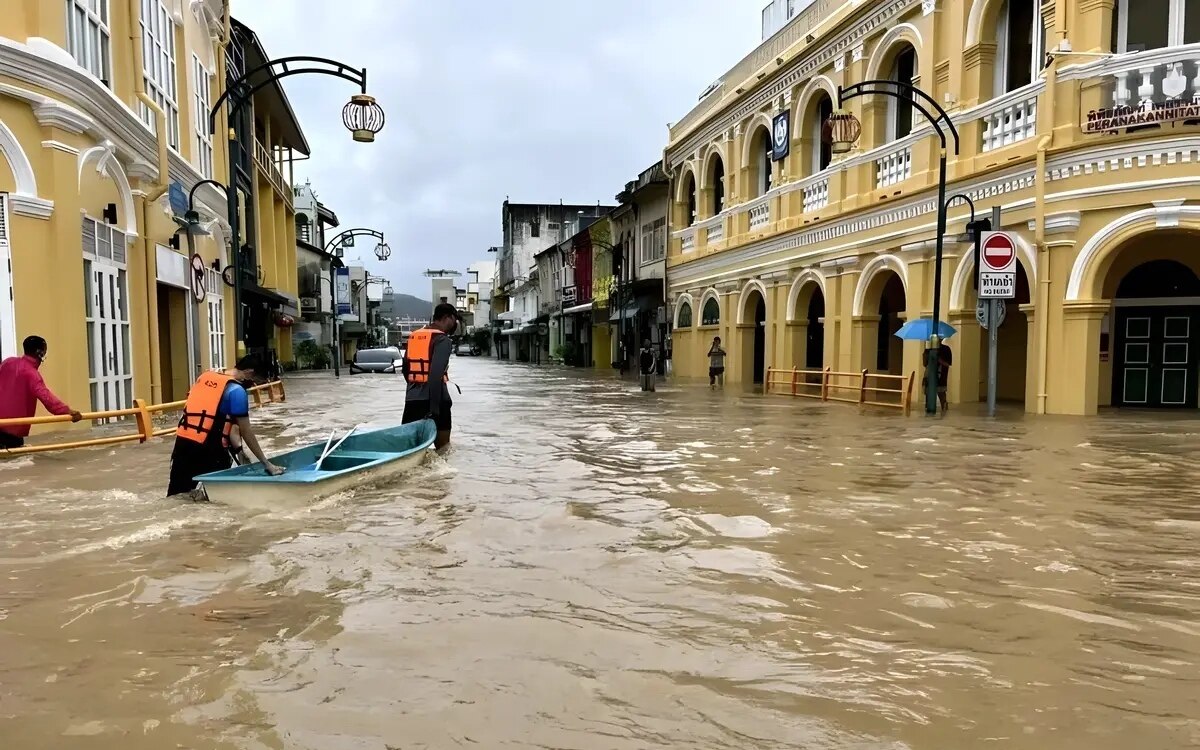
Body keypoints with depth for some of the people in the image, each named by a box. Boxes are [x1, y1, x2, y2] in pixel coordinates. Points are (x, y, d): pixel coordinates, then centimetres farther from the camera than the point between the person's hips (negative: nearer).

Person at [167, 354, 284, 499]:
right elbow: (246, 432, -6)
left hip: (182, 441, 7)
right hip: (207, 449, -7)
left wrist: (235, 447, 23)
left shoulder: (205, 376, 14)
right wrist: (266, 463, 1)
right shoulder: (236, 391, -8)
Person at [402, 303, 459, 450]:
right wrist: (434, 408, -22)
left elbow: (405, 367, 19)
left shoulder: (414, 336, 12)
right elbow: (436, 374, -21)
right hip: (435, 399, -6)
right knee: (443, 447, 6)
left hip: (412, 398, 6)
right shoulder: (443, 339, -11)